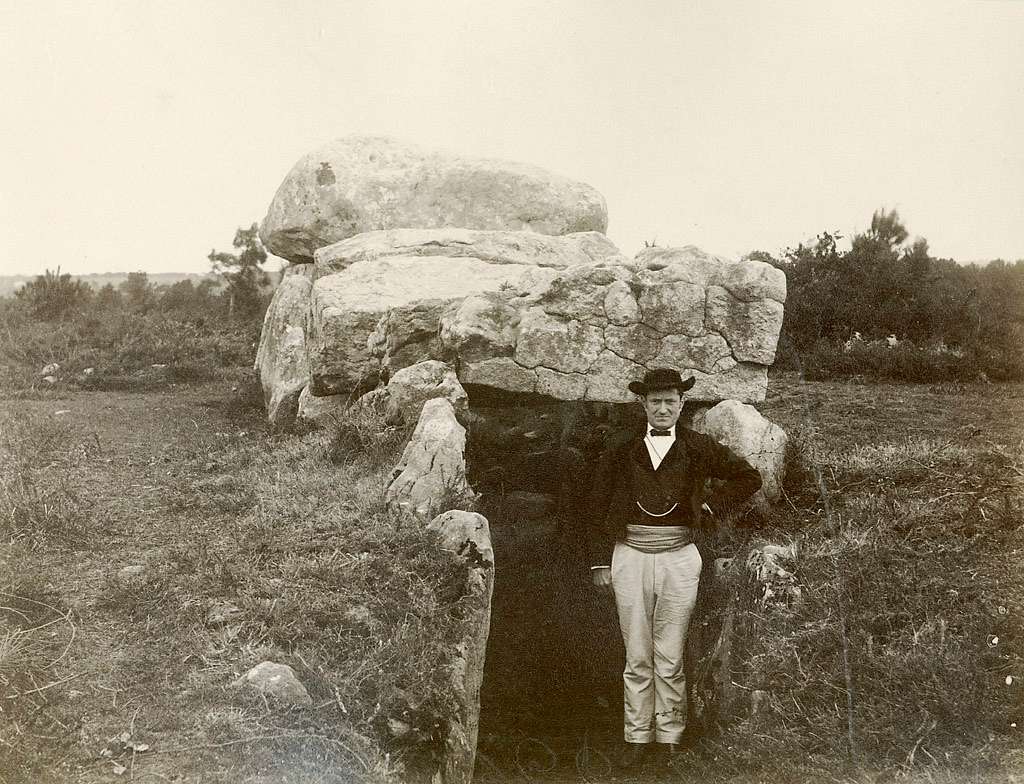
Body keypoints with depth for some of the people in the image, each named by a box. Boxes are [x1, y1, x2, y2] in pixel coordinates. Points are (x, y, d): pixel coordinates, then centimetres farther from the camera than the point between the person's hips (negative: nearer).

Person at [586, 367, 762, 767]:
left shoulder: (698, 448, 4)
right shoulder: (620, 449, 5)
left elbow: (749, 477, 14)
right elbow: (597, 507, 7)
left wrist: (711, 506, 5)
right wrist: (599, 562, 3)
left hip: (678, 558, -1)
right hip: (629, 557, 1)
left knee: (670, 659, 5)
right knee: (637, 658, 6)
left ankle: (671, 737, 16)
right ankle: (637, 736, 16)